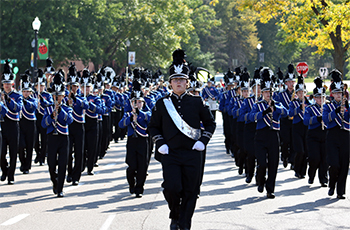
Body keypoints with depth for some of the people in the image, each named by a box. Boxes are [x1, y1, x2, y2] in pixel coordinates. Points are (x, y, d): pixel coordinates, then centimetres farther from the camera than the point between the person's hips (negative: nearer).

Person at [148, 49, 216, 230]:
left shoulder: (197, 102, 4)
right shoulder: (162, 103, 4)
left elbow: (210, 123, 14)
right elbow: (153, 126, 13)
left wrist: (203, 141, 0)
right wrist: (160, 143, -1)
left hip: (192, 154, 1)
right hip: (170, 154, -1)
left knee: (190, 192, 1)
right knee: (172, 188, -15)